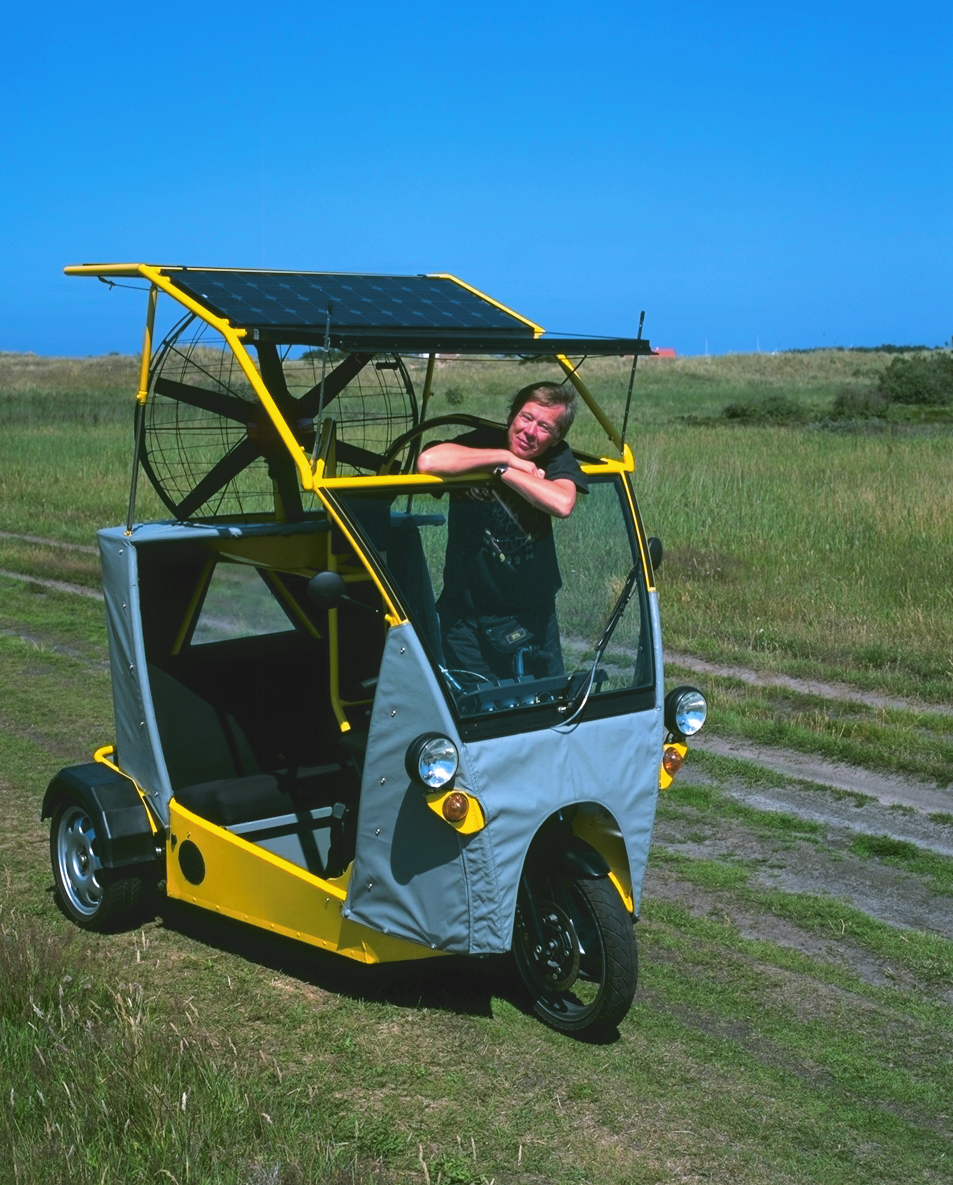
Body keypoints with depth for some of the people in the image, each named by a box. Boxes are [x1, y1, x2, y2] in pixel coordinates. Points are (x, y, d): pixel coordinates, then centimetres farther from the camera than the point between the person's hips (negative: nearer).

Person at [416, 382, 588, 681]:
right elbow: (428, 462, -32)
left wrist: (503, 471, -22)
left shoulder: (557, 458, -4)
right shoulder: (481, 442, -10)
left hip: (534, 618, 2)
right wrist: (506, 457, -22)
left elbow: (562, 504, -27)